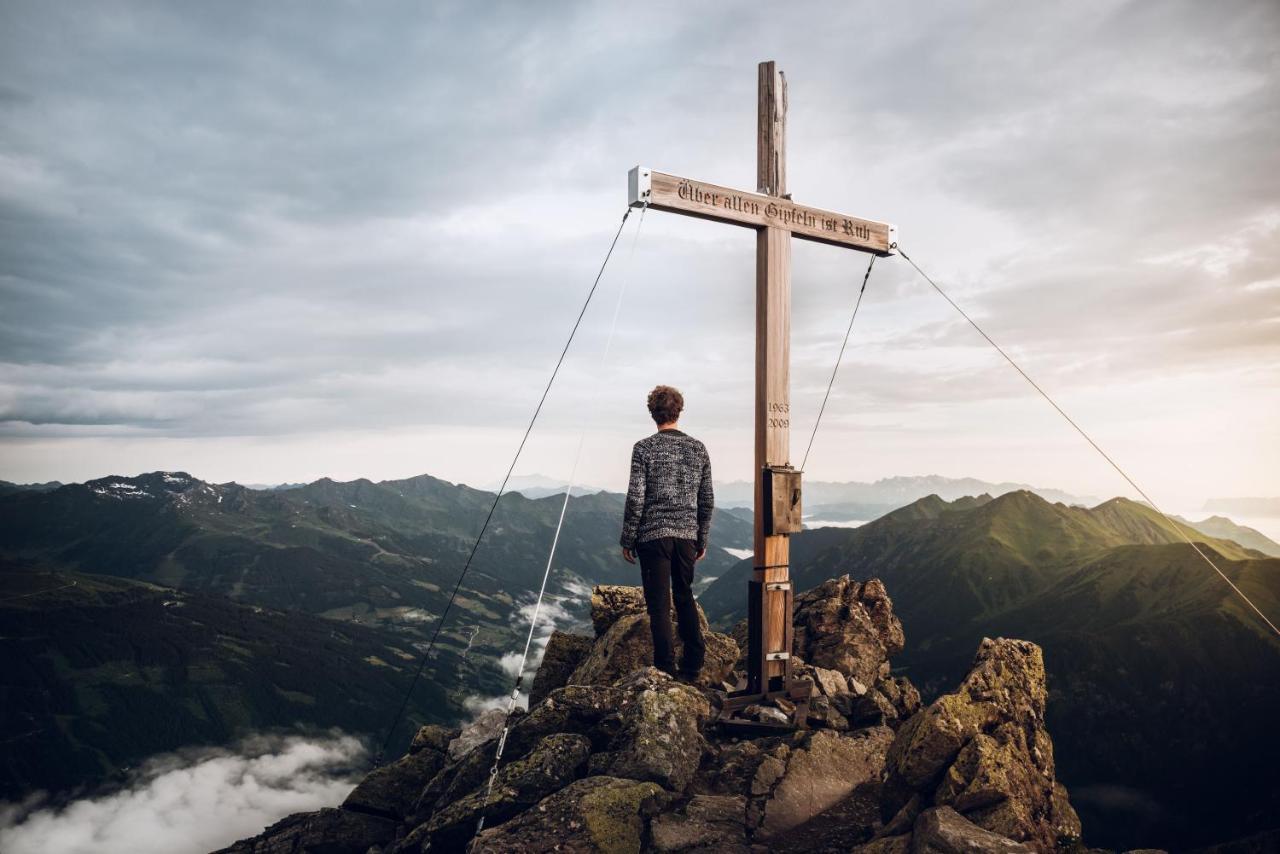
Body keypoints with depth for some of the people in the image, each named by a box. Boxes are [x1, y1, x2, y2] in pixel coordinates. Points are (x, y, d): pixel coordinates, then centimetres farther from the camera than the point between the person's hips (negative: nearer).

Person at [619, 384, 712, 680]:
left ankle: (666, 669, 6)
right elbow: (707, 500, 7)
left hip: (653, 534, -4)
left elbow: (635, 498, -10)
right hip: (687, 534, 4)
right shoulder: (698, 448, 5)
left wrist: (627, 539, -1)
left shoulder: (644, 448, -7)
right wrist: (702, 539, 16)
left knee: (659, 602, 3)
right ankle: (693, 666, 20)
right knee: (685, 597, 19)